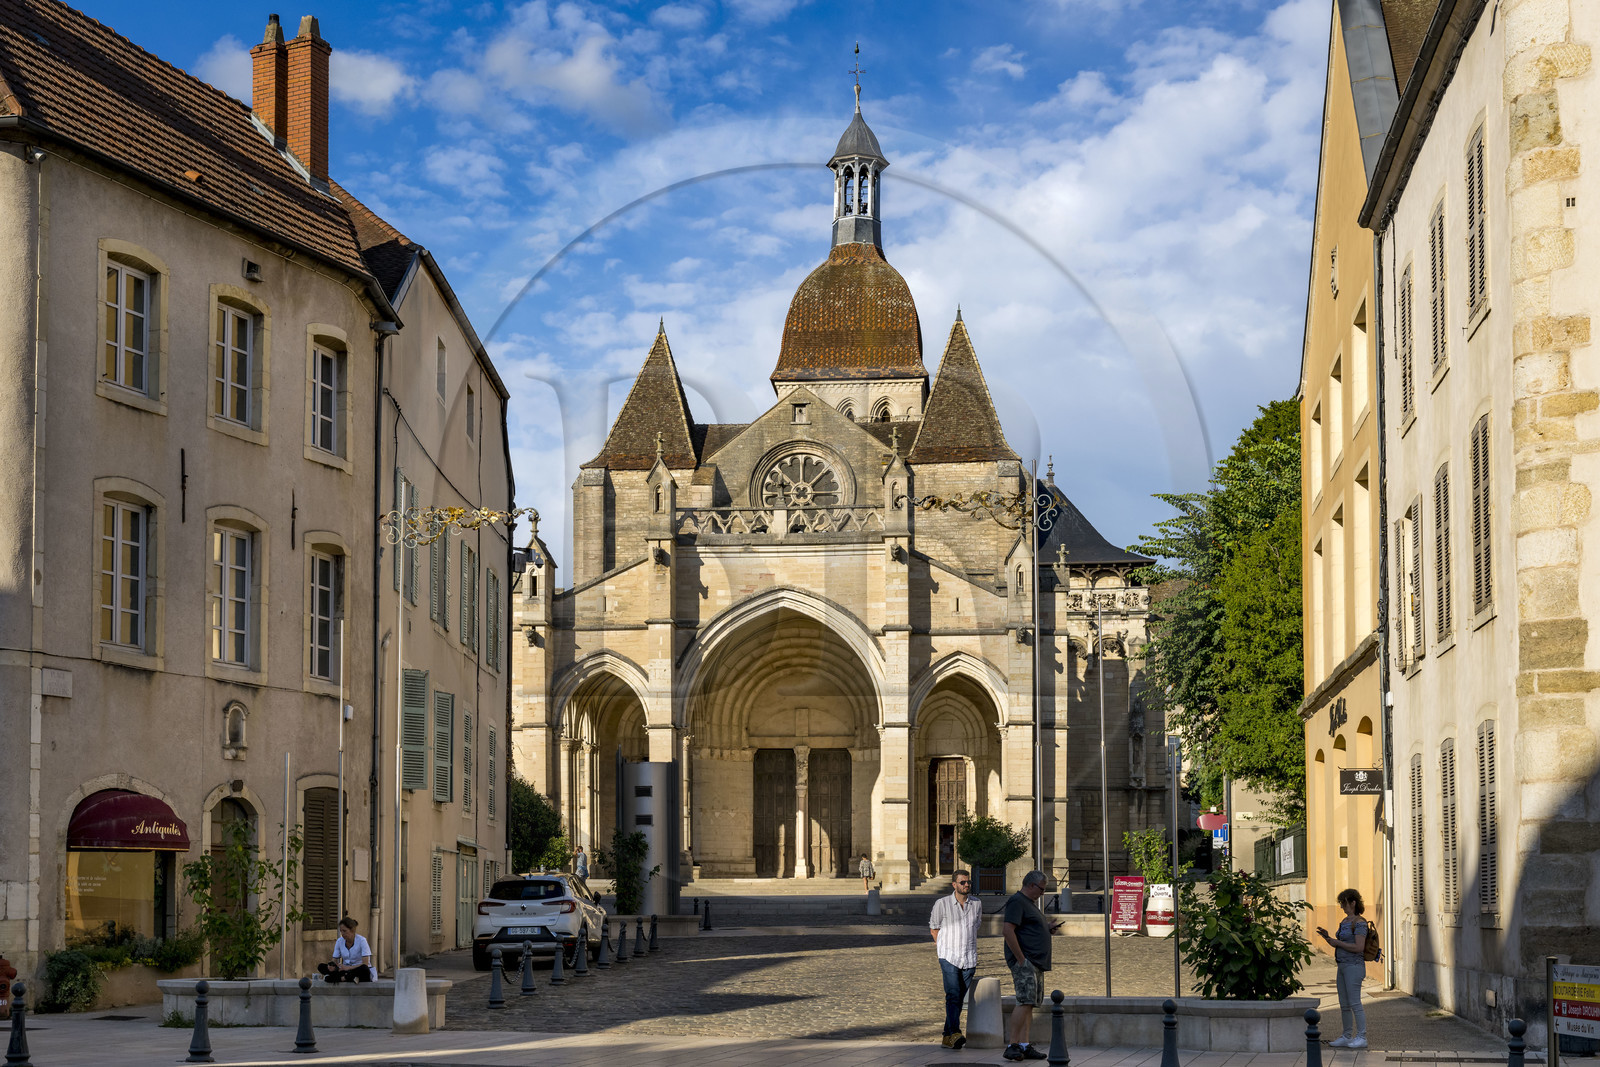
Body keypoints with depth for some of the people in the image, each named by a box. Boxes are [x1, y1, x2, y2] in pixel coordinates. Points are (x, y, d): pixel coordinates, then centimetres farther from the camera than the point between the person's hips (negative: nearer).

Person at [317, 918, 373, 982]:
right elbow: (335, 961, 2)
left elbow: (365, 964, -19)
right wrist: (332, 966, -22)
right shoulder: (339, 941, 2)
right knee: (321, 966, -16)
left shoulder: (361, 941, -12)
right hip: (345, 970, 5)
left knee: (363, 968, -41)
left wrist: (348, 967, -31)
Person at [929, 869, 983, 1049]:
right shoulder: (942, 904, -3)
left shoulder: (977, 904, 7)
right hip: (949, 956, -4)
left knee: (960, 998, 5)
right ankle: (955, 1034, -29)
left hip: (969, 958, 4)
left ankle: (948, 1036, 13)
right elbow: (934, 927, 10)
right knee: (953, 994, -18)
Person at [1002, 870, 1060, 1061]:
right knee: (1025, 1002, -17)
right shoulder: (1017, 901, -10)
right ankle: (1013, 1045, -17)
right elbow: (1007, 930, -19)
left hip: (1037, 963, 10)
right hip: (1024, 961, -10)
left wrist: (1047, 930, 13)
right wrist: (1021, 959, -20)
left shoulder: (1030, 903, 22)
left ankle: (1024, 1046, 6)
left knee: (1029, 1004, 7)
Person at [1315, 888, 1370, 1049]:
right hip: (1343, 966, 10)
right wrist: (1327, 936, 6)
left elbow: (1359, 947, -22)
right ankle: (1347, 1037, 16)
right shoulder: (1345, 921, 16)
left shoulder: (1359, 923, -13)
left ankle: (1361, 1037, -6)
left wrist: (1337, 942, -15)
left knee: (1355, 1003, -9)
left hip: (1354, 967, -10)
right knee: (1344, 1005, 11)